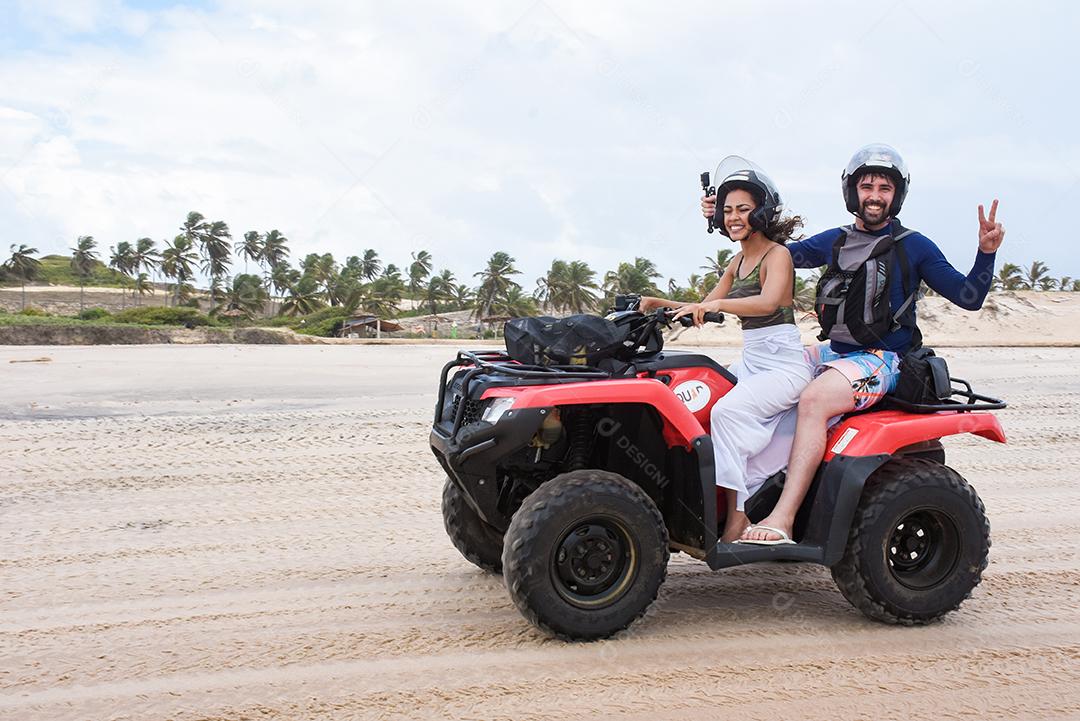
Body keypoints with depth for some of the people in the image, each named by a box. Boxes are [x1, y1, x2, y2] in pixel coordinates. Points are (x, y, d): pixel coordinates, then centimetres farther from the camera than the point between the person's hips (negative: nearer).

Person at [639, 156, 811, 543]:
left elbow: (768, 302, -29)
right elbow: (703, 308, 18)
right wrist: (659, 303, 3)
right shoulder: (739, 260, 16)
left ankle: (736, 515, -26)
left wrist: (717, 304, -44)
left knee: (726, 410, -30)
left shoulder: (777, 254, -8)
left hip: (783, 363, -8)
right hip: (749, 361, 8)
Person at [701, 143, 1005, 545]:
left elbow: (969, 297, -1)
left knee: (814, 399, -32)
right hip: (834, 350, 7)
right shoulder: (835, 241, 12)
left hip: (882, 358, -7)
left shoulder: (914, 247, -1)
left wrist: (987, 253, -19)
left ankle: (782, 520, -40)